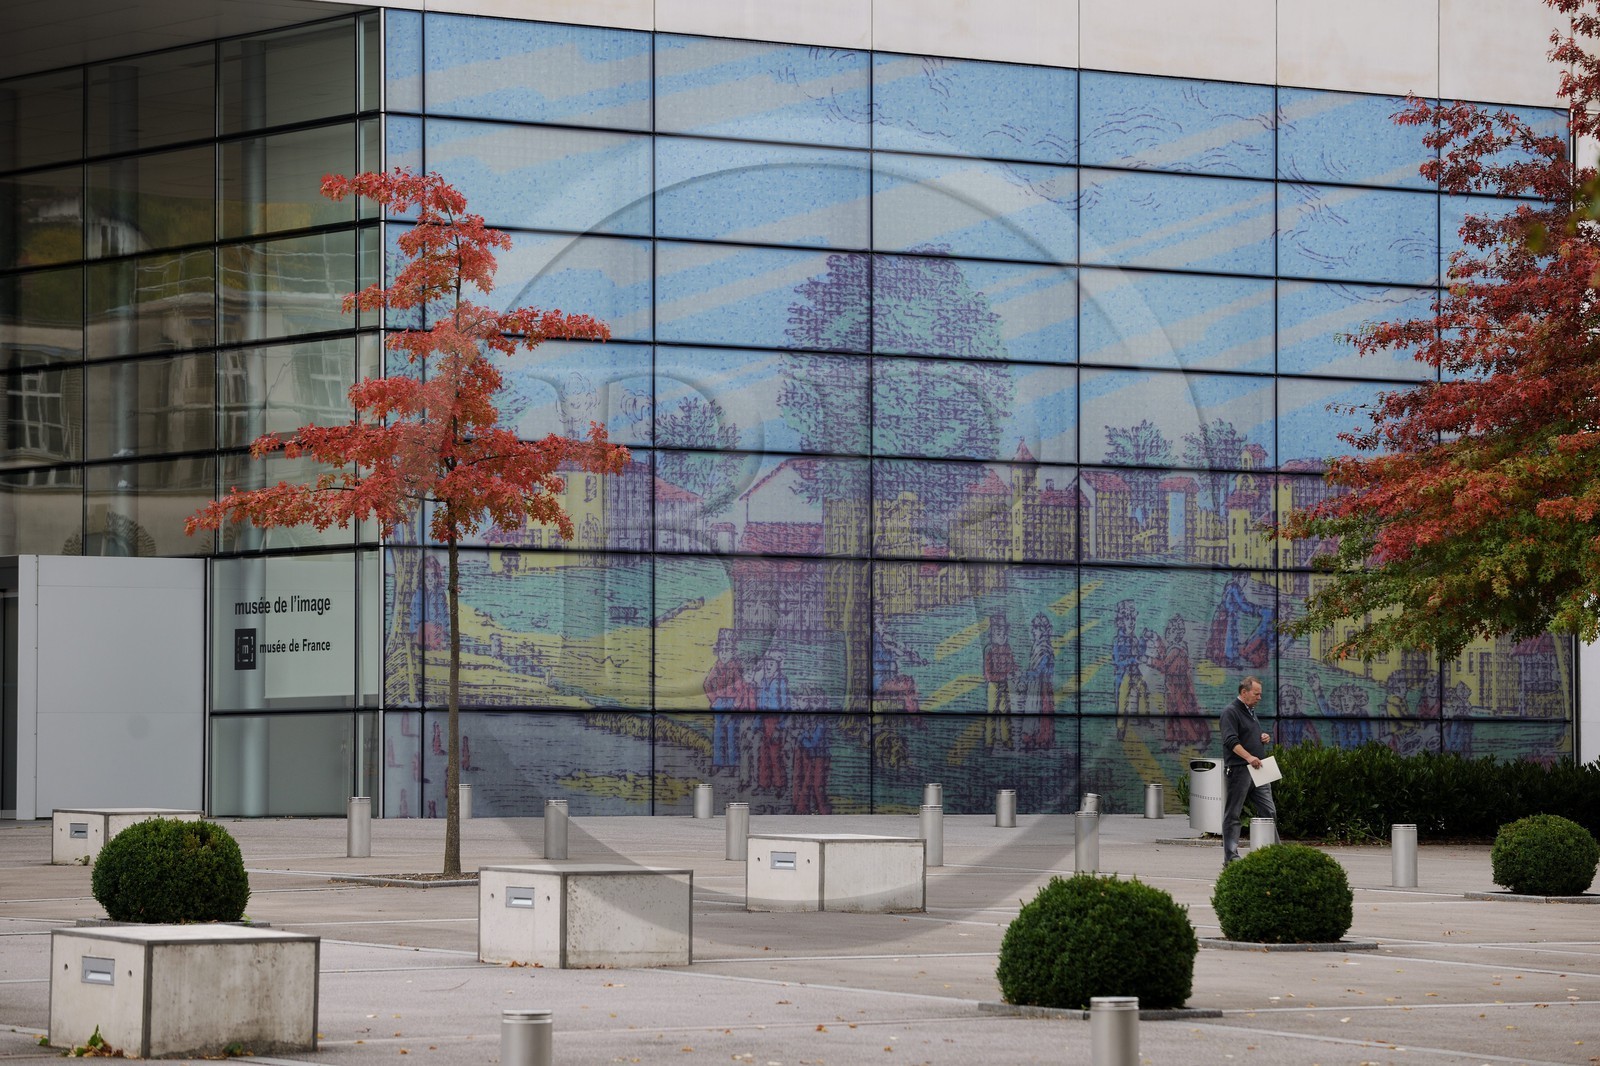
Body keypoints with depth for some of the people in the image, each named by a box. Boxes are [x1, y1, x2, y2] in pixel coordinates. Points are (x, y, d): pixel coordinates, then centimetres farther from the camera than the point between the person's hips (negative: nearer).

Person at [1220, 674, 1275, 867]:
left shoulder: (1251, 712, 20)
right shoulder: (1231, 712, -9)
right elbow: (1231, 741, -21)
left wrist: (1264, 738, 10)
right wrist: (1249, 757, -32)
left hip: (1256, 771, 9)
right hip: (1238, 770, -9)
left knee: (1268, 812, 4)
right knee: (1233, 815, -2)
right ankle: (1231, 856, 1)